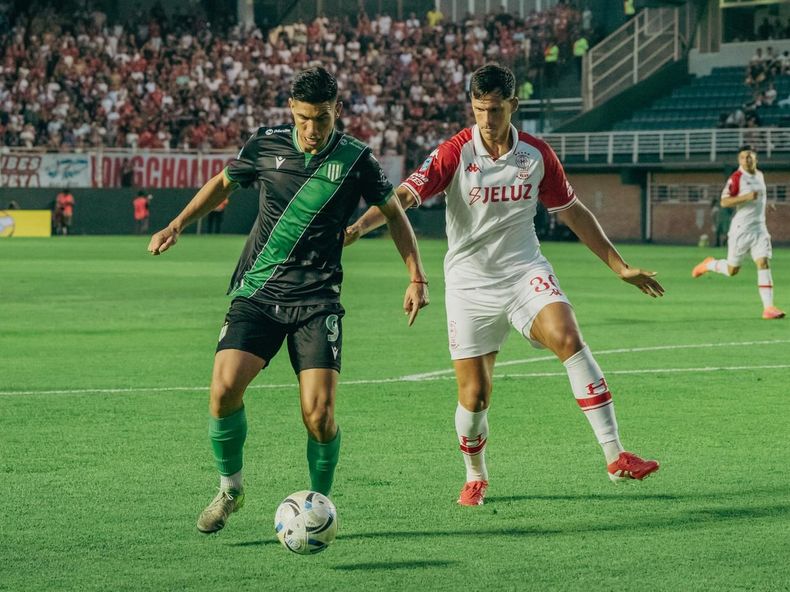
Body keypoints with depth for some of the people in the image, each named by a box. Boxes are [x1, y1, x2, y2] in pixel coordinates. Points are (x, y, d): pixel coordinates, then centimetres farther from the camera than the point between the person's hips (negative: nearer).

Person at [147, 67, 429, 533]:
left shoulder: (356, 159, -3)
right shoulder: (266, 145, 2)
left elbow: (394, 214, 12)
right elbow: (223, 183, 21)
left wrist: (417, 277, 5)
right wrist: (177, 226, 12)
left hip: (317, 300, -1)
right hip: (257, 295, 1)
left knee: (320, 414, -14)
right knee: (225, 389, -18)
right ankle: (230, 489, 7)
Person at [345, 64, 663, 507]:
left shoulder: (537, 155, -1)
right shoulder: (455, 153, -10)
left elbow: (573, 212, 12)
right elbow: (404, 196, -20)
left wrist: (620, 266, 14)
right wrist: (359, 226, -39)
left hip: (525, 270, 1)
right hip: (469, 283, -1)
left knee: (568, 338, -26)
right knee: (474, 396, -2)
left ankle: (616, 456, -25)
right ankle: (476, 477, 28)